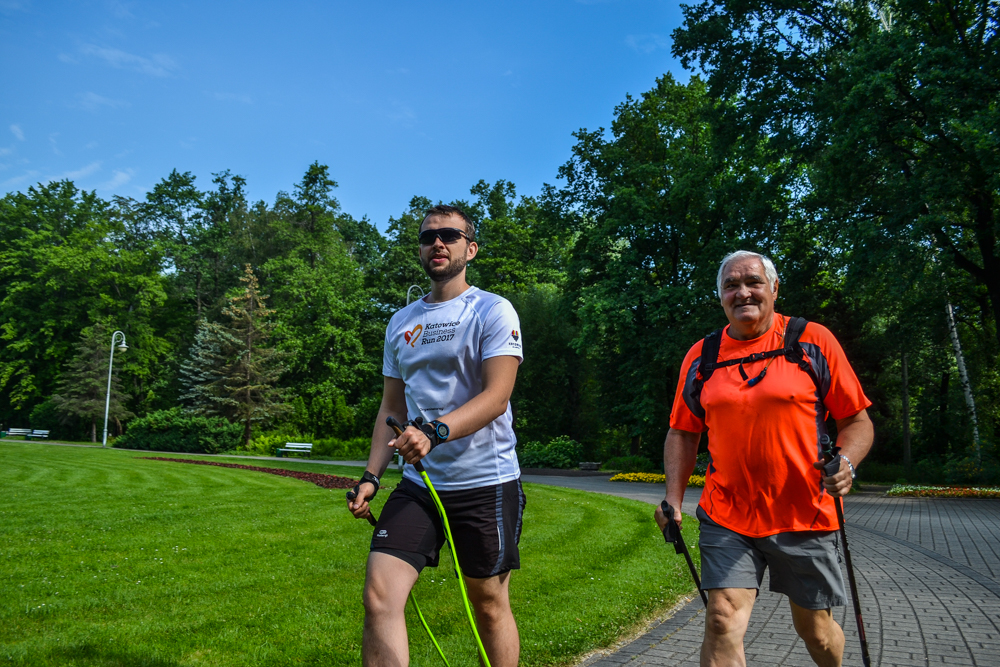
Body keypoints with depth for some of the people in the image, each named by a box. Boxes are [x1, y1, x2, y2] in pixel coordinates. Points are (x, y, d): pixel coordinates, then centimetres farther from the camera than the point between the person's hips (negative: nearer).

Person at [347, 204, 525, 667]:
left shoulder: (492, 311, -4)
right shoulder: (400, 323, 14)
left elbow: (496, 396, -15)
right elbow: (392, 408, 17)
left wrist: (435, 431, -30)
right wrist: (370, 477, 7)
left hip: (486, 484, -4)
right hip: (418, 483, 4)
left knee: (489, 605, 9)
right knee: (379, 596, -8)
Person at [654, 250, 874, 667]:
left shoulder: (813, 341, -3)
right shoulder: (701, 357, 3)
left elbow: (856, 419, -1)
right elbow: (683, 432, 11)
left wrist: (845, 463, -21)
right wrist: (673, 499, 0)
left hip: (805, 517, -1)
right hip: (726, 518, 1)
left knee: (814, 629, 15)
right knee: (722, 621, -11)